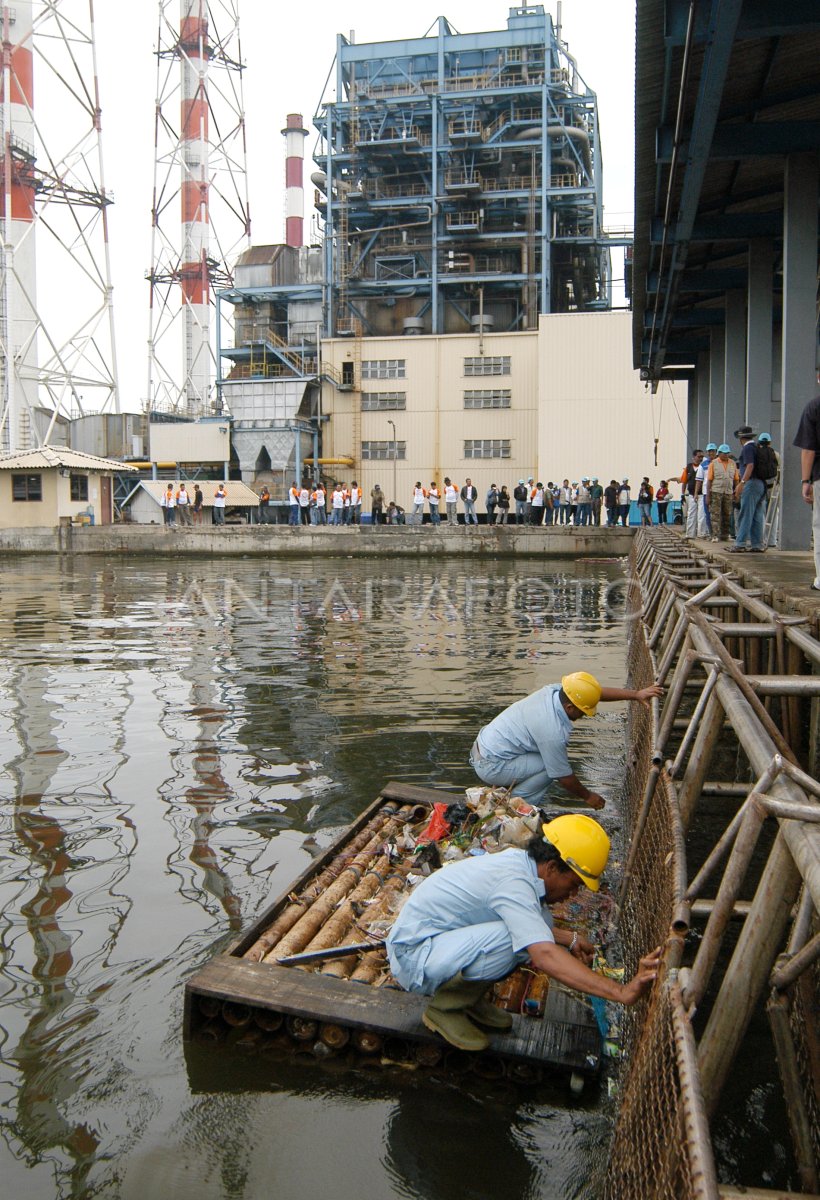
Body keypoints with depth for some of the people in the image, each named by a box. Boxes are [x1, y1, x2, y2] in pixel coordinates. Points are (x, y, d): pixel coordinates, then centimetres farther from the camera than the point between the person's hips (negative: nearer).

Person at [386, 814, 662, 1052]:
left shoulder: (518, 859, 1)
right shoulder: (514, 881, -27)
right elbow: (544, 956, -39)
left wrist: (569, 938, 11)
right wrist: (622, 992, -42)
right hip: (412, 957, -9)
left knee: (539, 922, -2)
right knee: (512, 939, -31)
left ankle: (469, 999, 10)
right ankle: (444, 1007, -8)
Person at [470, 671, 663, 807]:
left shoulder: (555, 690, -5)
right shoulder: (554, 732, -27)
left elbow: (598, 692, 8)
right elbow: (564, 777, -13)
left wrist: (636, 694, 4)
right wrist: (588, 796, 4)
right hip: (490, 766, -9)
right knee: (551, 765, -13)